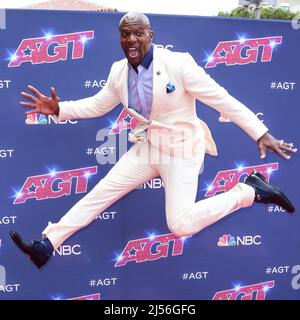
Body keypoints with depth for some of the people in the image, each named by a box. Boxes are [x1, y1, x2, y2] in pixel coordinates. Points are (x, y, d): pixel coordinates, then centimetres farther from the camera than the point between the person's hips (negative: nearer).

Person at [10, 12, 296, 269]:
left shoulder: (178, 63, -15)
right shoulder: (119, 71, 3)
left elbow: (222, 99, -13)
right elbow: (97, 105, 15)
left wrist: (261, 133, -15)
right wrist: (58, 109, 1)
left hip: (181, 147, -6)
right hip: (146, 146, 6)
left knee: (181, 225, -19)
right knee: (102, 191, 0)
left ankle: (250, 190, -2)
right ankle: (46, 244, 9)